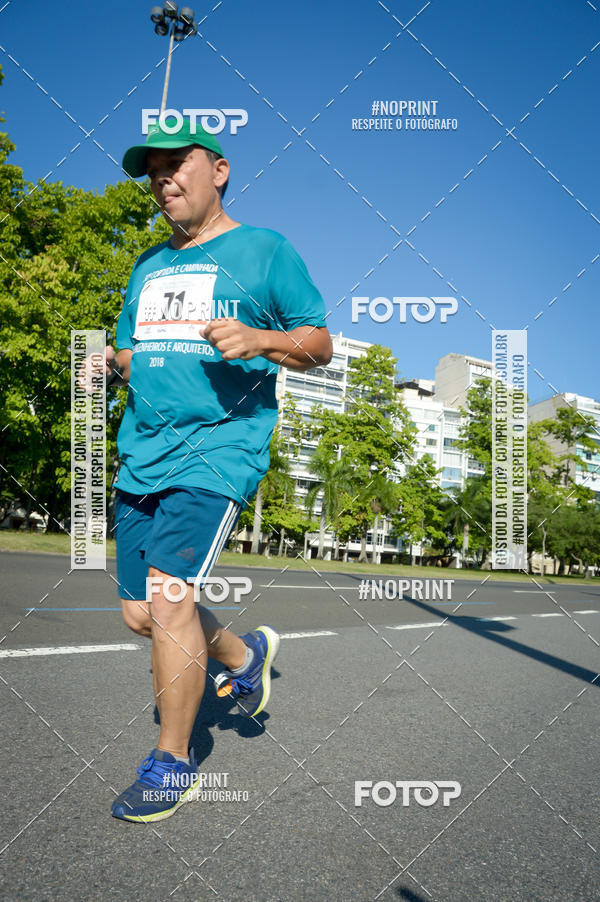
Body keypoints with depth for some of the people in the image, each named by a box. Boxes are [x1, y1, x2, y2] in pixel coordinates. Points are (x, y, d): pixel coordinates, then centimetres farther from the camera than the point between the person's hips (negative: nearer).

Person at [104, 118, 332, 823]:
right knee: (140, 614, 9)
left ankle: (173, 763, 5)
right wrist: (112, 365, 2)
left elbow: (320, 345, 2)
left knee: (168, 594, -16)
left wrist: (257, 339, -18)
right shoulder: (148, 267, 21)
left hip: (219, 448, -7)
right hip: (142, 454, 7)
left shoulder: (265, 249, 4)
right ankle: (244, 653, 35)